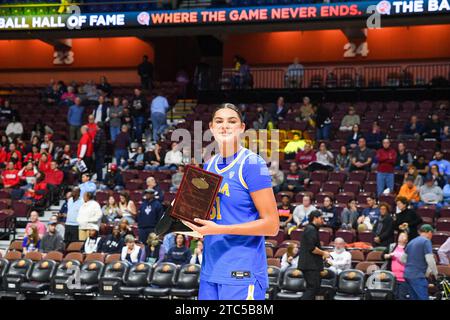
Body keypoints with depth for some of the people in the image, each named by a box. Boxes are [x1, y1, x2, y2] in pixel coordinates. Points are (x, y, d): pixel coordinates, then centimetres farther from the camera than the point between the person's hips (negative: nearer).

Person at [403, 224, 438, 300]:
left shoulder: (412, 242, 17)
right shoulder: (426, 241, -6)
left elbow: (403, 259, 22)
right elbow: (430, 260, -14)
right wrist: (435, 273, -1)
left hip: (408, 274, 8)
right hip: (418, 276, -8)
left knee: (414, 298, 12)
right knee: (423, 298, -9)